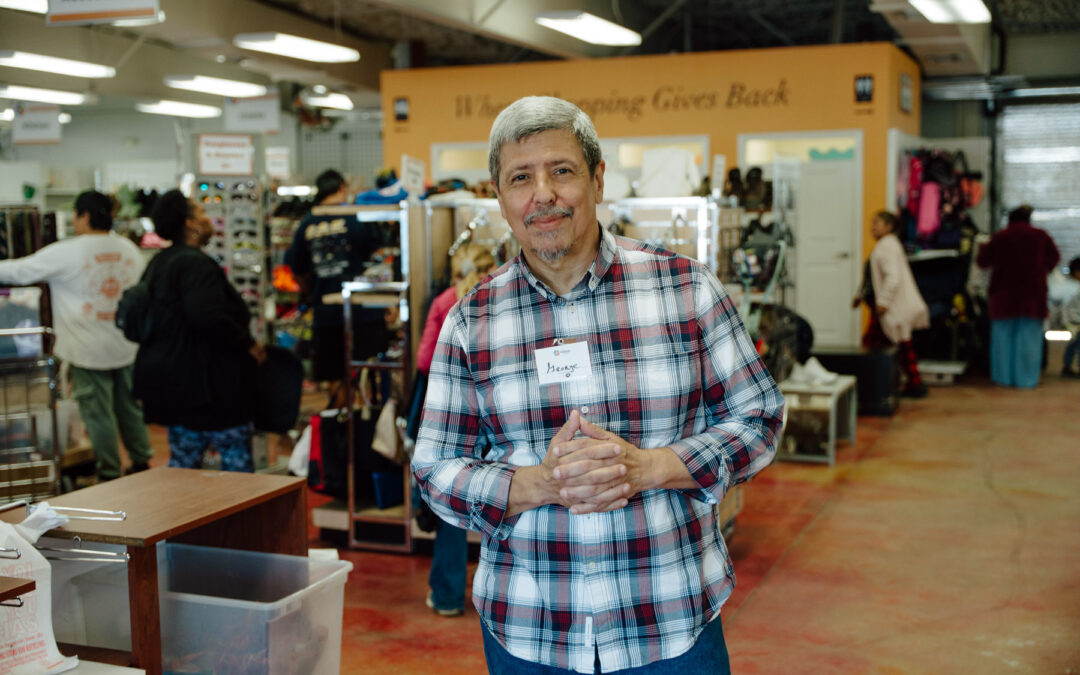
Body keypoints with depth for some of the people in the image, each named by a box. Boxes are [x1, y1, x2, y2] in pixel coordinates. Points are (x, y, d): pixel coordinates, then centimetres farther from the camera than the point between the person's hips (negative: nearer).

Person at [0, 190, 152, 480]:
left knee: (98, 413, 5)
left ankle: (109, 474, 13)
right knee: (129, 406, 18)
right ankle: (141, 462, 26)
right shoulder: (130, 250, 4)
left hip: (89, 349, -5)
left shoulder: (67, 252, -13)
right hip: (127, 345, 5)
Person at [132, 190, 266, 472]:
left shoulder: (159, 263, 15)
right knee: (237, 459, 0)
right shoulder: (196, 264, -17)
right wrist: (249, 344, -17)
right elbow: (208, 317, -30)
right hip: (203, 383, -10)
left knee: (183, 463, 15)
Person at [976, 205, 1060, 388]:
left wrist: (984, 247, 23)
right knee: (1029, 337, 4)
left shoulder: (998, 238, -5)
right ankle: (1026, 378, 3)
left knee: (1003, 336, 9)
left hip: (1004, 295, 0)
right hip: (1032, 294, 0)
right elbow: (1054, 258, 14)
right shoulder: (1040, 236, -2)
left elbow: (982, 261, 3)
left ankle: (1004, 377, 12)